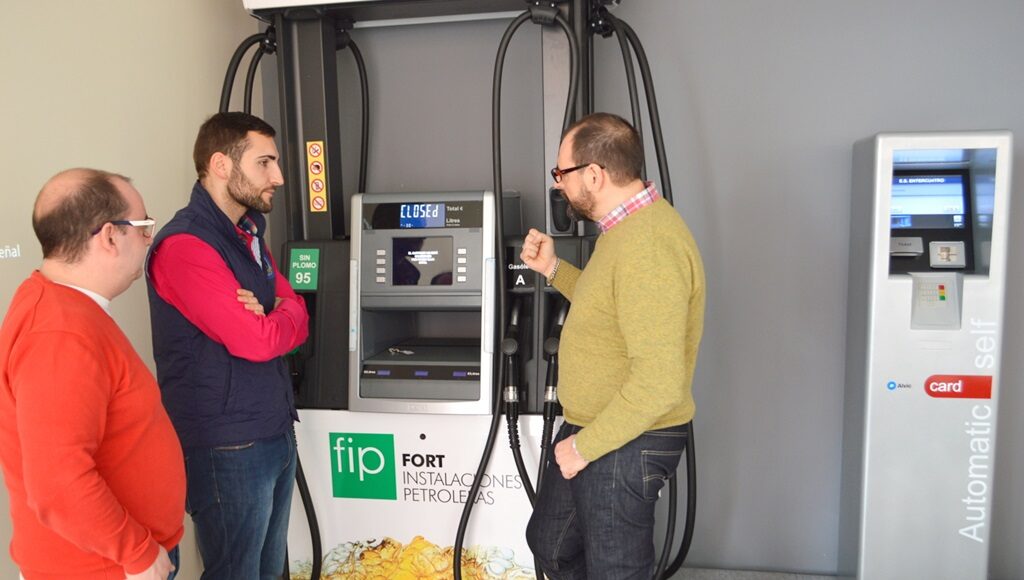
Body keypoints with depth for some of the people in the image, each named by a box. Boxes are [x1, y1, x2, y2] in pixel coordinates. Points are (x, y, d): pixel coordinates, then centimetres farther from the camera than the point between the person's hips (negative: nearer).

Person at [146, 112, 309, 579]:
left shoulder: (249, 236, 12)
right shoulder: (185, 246, -18)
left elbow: (297, 316, 8)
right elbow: (257, 341, -24)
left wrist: (267, 317, -14)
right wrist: (281, 317, -3)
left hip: (276, 433, 8)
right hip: (227, 448, -8)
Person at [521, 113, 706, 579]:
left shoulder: (648, 248, -28)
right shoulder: (629, 226, 6)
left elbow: (659, 383, -31)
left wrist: (585, 446, -21)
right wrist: (553, 270, 10)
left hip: (627, 444, -10)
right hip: (586, 427, 10)